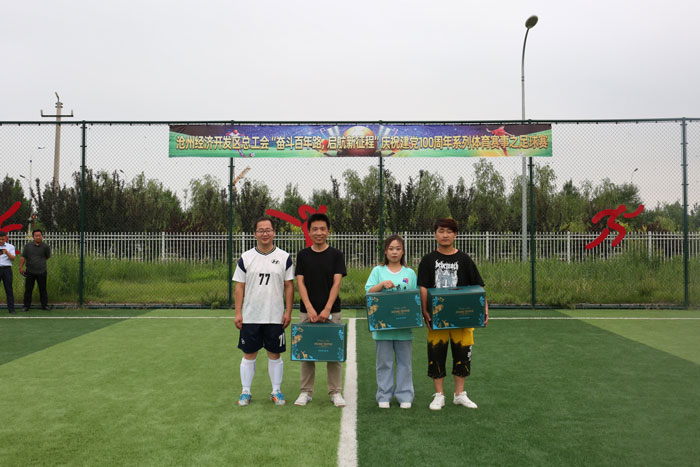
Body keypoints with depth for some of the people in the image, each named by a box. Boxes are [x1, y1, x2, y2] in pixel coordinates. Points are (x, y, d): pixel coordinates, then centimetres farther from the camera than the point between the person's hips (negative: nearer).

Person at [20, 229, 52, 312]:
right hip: (30, 272, 1)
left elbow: (48, 257, 10)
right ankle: (26, 306, 18)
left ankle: (45, 305, 17)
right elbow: (23, 257, 3)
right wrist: (21, 267, -3)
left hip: (41, 272, -1)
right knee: (28, 289, 7)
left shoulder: (45, 246, -2)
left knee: (43, 289, 7)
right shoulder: (28, 246, 3)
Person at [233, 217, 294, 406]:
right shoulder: (245, 258, 3)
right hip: (250, 317, 1)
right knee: (249, 354, 7)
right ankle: (245, 391, 19)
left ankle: (276, 391, 20)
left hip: (275, 317, 0)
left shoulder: (284, 257, 2)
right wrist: (238, 313, -3)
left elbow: (289, 286, 3)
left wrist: (288, 312, -4)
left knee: (275, 354, 7)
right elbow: (239, 287, 3)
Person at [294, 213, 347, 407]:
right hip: (307, 312, 1)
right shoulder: (302, 255, 4)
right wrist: (310, 308, -16)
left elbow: (336, 282, -9)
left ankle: (335, 392, 15)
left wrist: (327, 309, -20)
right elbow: (300, 282, -3)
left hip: (331, 311, -1)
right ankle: (306, 392, 18)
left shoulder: (336, 255, -1)